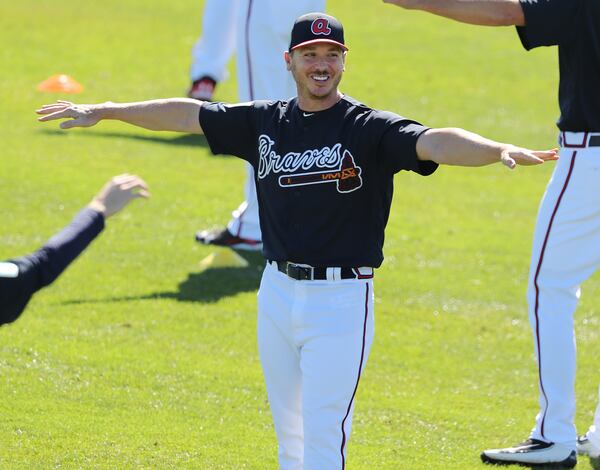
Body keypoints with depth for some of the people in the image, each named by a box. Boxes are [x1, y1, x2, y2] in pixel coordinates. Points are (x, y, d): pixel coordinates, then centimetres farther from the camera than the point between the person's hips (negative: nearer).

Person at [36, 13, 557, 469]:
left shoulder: (369, 128, -10)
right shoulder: (265, 122, 7)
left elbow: (434, 143, -25)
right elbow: (188, 114, 14)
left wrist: (499, 149, -44)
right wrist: (104, 111, 18)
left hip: (341, 300, -6)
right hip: (279, 293, 6)